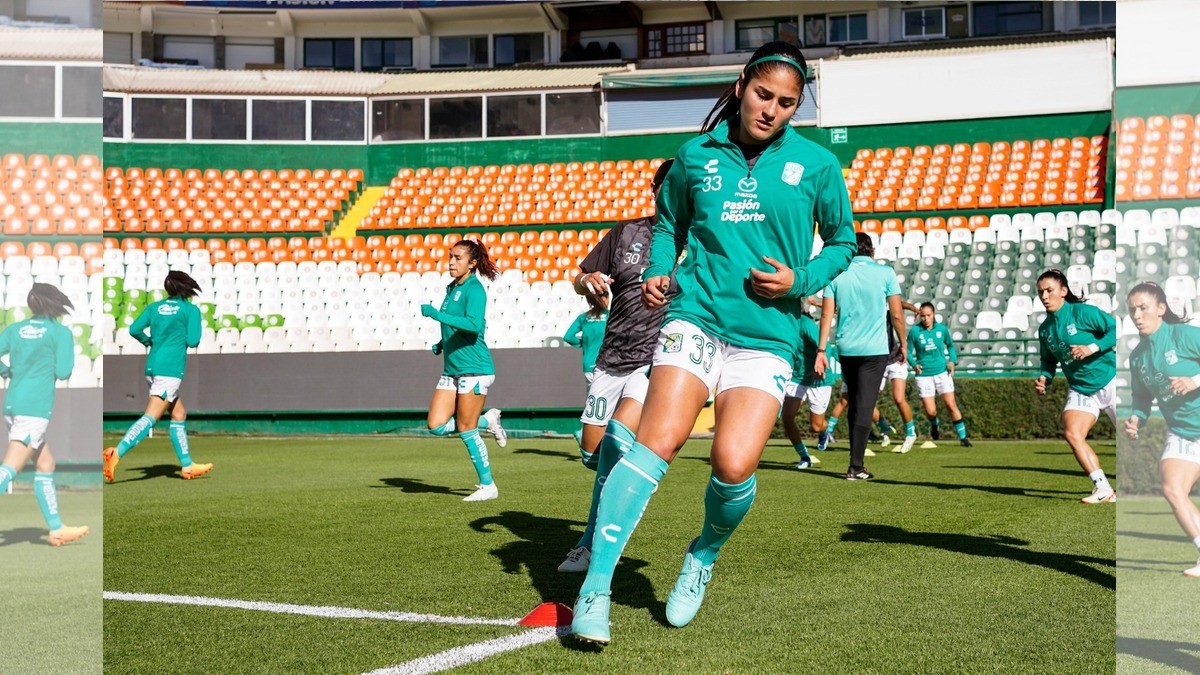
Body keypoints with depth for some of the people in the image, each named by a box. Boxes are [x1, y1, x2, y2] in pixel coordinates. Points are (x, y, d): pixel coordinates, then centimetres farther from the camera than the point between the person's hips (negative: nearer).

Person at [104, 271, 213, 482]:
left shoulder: (155, 307, 12)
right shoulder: (191, 309, -2)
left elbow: (134, 329, 3)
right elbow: (193, 341, -8)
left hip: (152, 366, 7)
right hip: (171, 369, -7)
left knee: (179, 414, 16)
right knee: (151, 417, -13)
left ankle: (187, 466, 18)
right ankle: (117, 453, -30)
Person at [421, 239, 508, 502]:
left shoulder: (474, 289, -12)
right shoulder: (452, 288, 14)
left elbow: (474, 324, -29)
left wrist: (437, 314, -30)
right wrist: (443, 343, 12)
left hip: (474, 369, -9)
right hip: (452, 369, 9)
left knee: (466, 431, -4)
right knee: (436, 425, 0)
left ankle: (488, 486, 9)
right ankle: (487, 421, 21)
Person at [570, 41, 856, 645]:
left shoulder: (816, 164, 5)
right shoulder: (696, 157, 8)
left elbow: (842, 242, 15)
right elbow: (669, 224, 23)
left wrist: (799, 281, -3)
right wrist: (657, 273, 4)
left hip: (767, 338, 0)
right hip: (694, 319, 0)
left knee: (734, 466, -16)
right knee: (658, 441, -20)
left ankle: (704, 556, 18)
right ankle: (595, 589, -16)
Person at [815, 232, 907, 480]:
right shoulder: (885, 273, -2)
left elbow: (827, 315, 0)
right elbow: (897, 314, -3)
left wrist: (821, 349, 1)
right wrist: (903, 343, 10)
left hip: (846, 349, 3)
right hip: (875, 349, -3)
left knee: (855, 405, 16)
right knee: (864, 406, -4)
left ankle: (856, 461, 23)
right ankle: (855, 466, -9)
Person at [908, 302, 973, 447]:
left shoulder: (942, 329, -1)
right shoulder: (915, 331, -7)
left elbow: (950, 345, 16)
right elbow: (909, 351, 1)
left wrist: (953, 361, 0)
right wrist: (914, 364, -17)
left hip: (942, 372, 1)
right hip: (923, 375, -1)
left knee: (951, 405, -6)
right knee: (930, 411, -2)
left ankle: (963, 437, 3)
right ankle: (934, 425, 34)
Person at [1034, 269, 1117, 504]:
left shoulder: (1082, 312, -13)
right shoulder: (1045, 329, 5)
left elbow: (1114, 329, -15)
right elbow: (1048, 359, 17)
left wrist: (1092, 348, -25)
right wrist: (1044, 378, -2)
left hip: (1109, 382, -5)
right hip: (1080, 389, 5)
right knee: (1071, 433, -18)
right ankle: (1103, 489, -16)